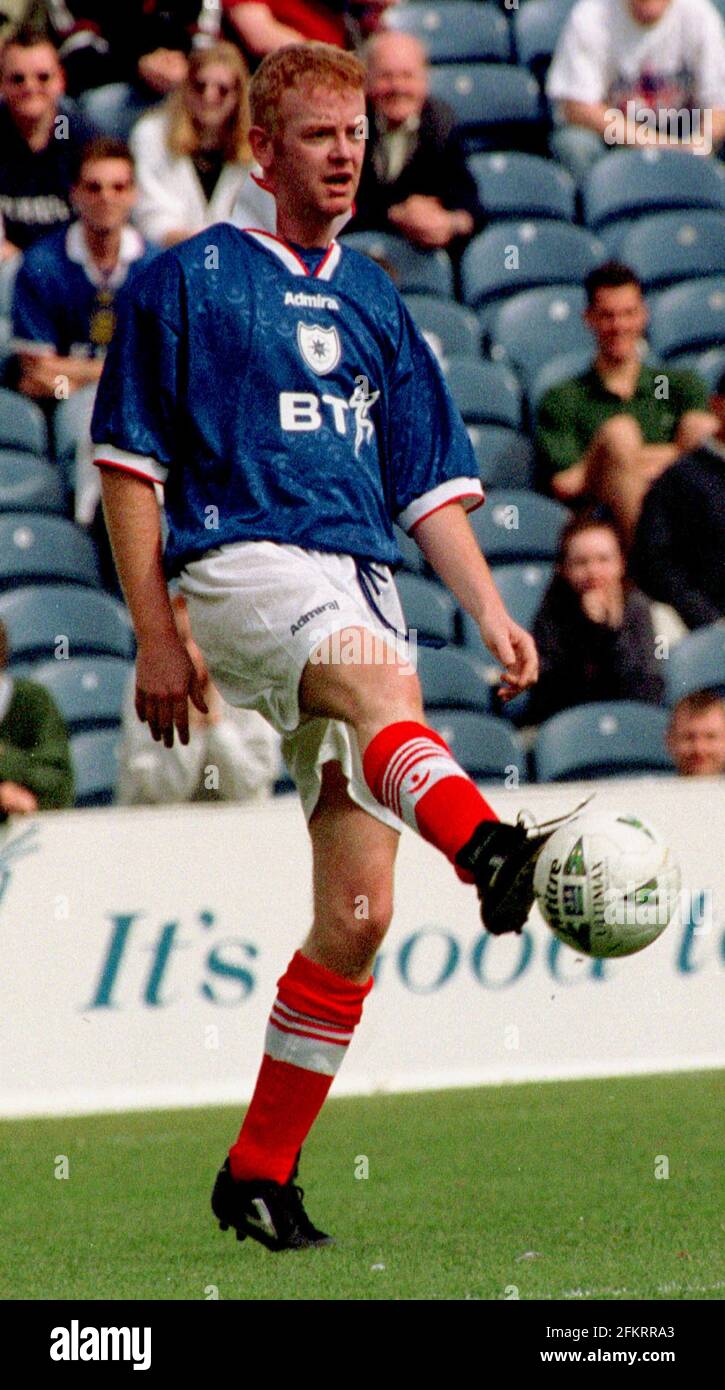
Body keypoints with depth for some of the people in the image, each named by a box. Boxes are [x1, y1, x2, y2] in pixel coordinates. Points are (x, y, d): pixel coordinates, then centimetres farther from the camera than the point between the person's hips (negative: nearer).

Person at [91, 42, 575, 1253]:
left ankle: (260, 1175, 8)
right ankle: (489, 850, -71)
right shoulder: (188, 281, 6)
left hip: (362, 582, 6)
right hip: (240, 557, -5)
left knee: (357, 912, -3)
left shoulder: (374, 303, 22)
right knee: (377, 678, -40)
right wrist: (155, 637, -3)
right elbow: (128, 466, 4)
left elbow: (430, 483, 22)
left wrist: (488, 609, 6)